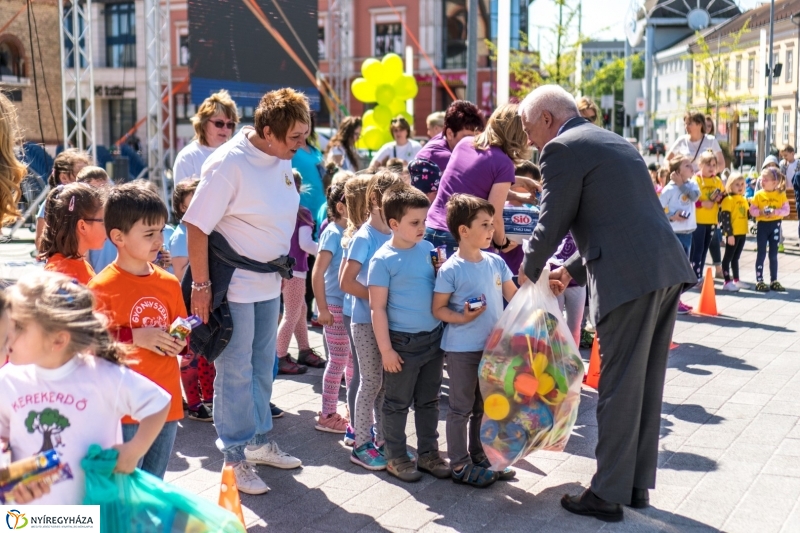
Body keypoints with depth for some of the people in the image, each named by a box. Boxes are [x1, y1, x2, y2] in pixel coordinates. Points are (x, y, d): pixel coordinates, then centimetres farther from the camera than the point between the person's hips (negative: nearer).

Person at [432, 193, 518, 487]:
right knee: (462, 407, 5)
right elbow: (438, 309, -11)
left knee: (484, 406, 18)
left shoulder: (496, 262, 3)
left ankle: (479, 455, 33)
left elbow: (514, 297, 8)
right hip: (462, 349, -6)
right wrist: (461, 317, -26)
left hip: (492, 346, 6)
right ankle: (459, 464, 16)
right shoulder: (451, 270, -14)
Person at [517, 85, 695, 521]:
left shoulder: (561, 149, -3)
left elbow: (552, 223, -3)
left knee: (619, 387, -1)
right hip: (666, 270, 9)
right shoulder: (614, 142, 25)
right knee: (647, 384, 15)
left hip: (629, 276, -9)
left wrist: (531, 270, 15)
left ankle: (608, 494, 9)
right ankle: (638, 484, 25)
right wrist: (573, 270, 30)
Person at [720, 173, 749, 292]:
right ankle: (727, 282, 2)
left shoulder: (744, 199, 12)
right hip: (733, 234, -7)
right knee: (728, 257, -1)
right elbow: (725, 218, -17)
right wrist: (729, 234, -20)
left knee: (736, 257, 15)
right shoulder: (728, 200, -12)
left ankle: (736, 280, 22)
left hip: (742, 233, 7)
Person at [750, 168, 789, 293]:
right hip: (762, 225, -1)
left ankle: (774, 281, 15)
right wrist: (761, 212, -22)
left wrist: (776, 212, -21)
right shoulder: (758, 195, -3)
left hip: (775, 225, 1)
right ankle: (759, 281, 3)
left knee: (773, 254, 8)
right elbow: (752, 211, -4)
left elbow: (786, 210, -5)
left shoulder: (781, 194, -2)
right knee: (761, 253, 0)